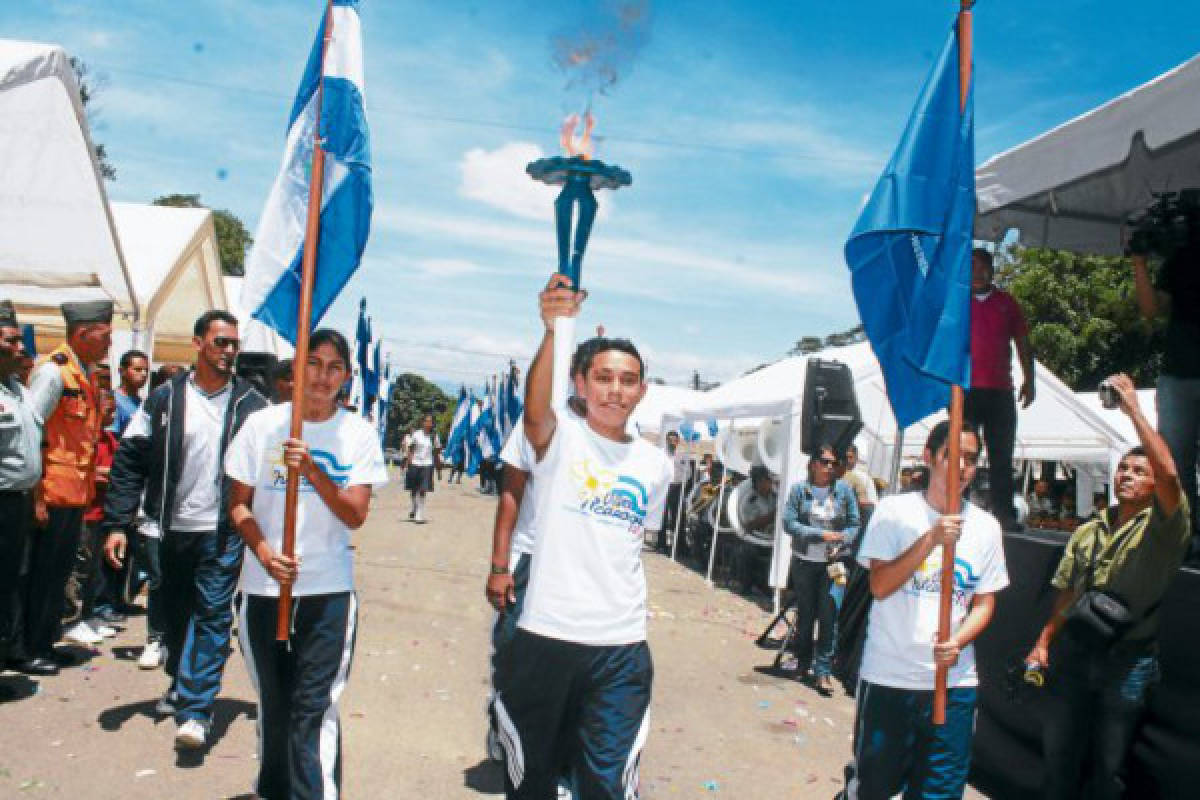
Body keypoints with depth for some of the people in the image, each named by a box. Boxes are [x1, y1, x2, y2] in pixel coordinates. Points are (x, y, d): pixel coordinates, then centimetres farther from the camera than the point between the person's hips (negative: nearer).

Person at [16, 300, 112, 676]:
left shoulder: (83, 374, 13)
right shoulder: (53, 371, -14)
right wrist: (36, 494, -19)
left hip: (75, 492, 9)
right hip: (53, 494, -9)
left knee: (59, 571, 17)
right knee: (42, 574, 1)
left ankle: (45, 641, 28)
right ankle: (30, 650, 12)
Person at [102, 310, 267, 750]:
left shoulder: (251, 403, -1)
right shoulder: (164, 398, 1)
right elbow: (130, 460, 1)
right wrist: (116, 523, -6)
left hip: (223, 531, -2)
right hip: (170, 528, 2)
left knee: (213, 615, -6)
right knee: (173, 613, 16)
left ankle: (196, 710, -3)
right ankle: (181, 684, 39)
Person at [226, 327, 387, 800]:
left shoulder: (359, 433, -2)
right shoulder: (262, 424, 0)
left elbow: (355, 516, -9)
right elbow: (238, 503, 3)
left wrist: (312, 471, -23)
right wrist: (263, 551, -14)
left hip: (329, 590, -2)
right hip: (263, 587, 2)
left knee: (315, 709, -5)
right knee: (272, 704, 16)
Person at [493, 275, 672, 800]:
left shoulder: (656, 464, 8)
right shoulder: (559, 436, -5)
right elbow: (534, 408, -28)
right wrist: (554, 328, -45)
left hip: (622, 647, 2)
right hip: (545, 636, -2)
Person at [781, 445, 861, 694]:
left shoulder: (843, 489, 0)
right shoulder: (799, 489, -2)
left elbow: (855, 523, 4)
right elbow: (789, 523, -7)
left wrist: (841, 542, -14)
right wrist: (822, 535, -15)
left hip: (833, 562, 0)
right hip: (805, 561, 0)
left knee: (828, 616, -4)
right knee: (805, 614, 11)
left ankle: (823, 671, 3)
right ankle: (802, 662, 28)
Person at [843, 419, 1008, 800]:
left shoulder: (986, 526, 4)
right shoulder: (894, 510, -5)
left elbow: (985, 601, 7)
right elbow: (879, 586, -13)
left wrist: (958, 642, -12)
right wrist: (932, 538, -23)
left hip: (955, 681, 3)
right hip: (888, 677, -3)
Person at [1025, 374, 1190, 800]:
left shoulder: (1162, 528, -5)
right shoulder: (1088, 531, 12)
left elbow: (1170, 474, -24)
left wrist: (1134, 409, -21)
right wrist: (1043, 641, 3)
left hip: (1128, 662, -4)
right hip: (1073, 653, 4)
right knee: (1058, 757, 13)